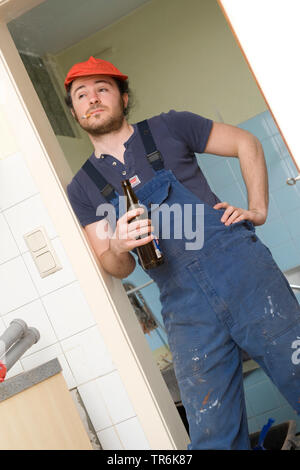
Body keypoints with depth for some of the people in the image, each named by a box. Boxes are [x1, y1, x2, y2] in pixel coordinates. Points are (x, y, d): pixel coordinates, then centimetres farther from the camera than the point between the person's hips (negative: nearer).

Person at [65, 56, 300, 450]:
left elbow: (246, 144, 14)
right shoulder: (82, 189, 13)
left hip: (242, 272, -1)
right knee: (213, 437, -1)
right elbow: (118, 269, 12)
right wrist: (118, 247, -12)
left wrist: (258, 209, 3)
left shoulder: (167, 128, 8)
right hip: (185, 311, 2)